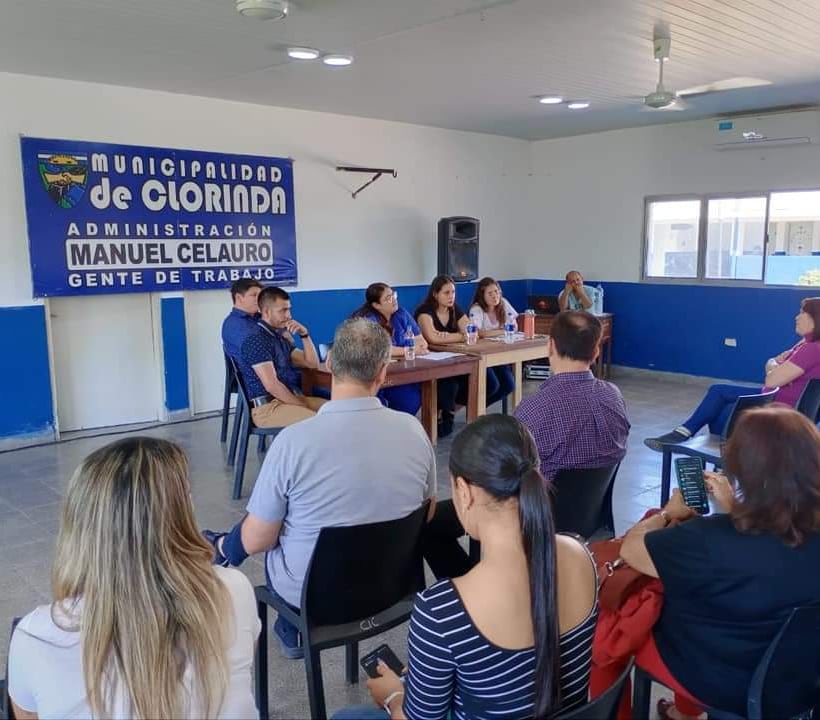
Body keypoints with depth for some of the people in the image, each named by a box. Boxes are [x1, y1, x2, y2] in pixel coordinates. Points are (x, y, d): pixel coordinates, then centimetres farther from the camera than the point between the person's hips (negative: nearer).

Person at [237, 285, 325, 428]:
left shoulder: (281, 337, 17)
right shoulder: (256, 340, -12)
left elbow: (313, 363, 18)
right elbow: (272, 385, -19)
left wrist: (304, 334, 5)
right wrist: (303, 406, -13)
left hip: (291, 398, 9)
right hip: (268, 406, -9)